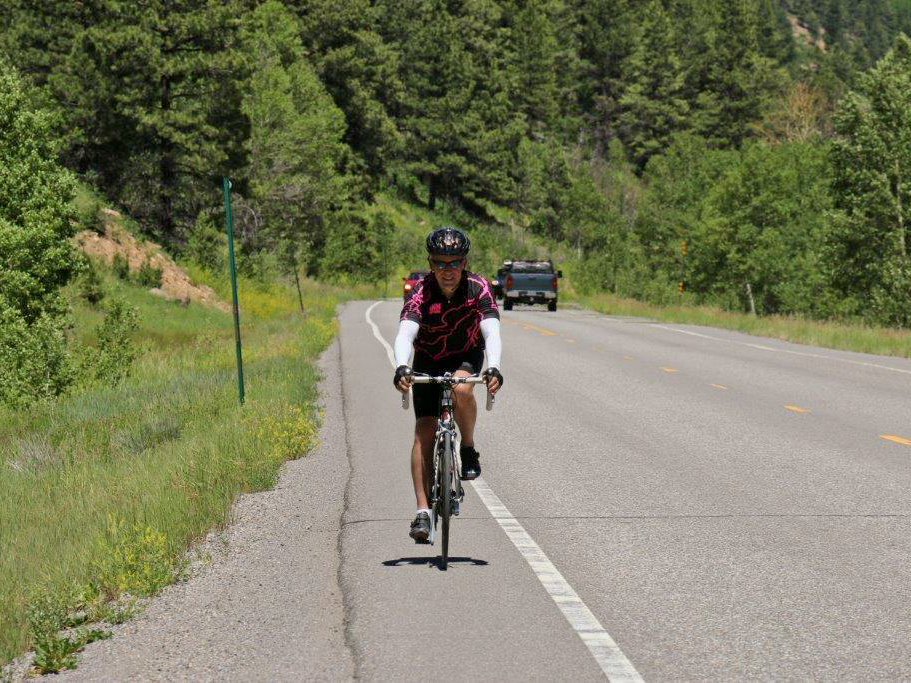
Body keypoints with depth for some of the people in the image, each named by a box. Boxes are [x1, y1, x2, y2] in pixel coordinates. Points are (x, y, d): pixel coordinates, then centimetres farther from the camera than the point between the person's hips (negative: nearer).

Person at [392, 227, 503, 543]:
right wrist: (401, 368, -56)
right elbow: (405, 334, -37)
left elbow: (491, 332, -34)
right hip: (428, 361, 1)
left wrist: (494, 368, -52)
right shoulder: (421, 292, -25)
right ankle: (423, 511, -9)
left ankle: (468, 450, -9)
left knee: (462, 389, -35)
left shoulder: (478, 288, -24)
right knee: (424, 431, -10)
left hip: (467, 357, 0)